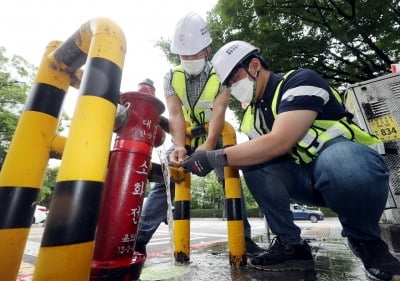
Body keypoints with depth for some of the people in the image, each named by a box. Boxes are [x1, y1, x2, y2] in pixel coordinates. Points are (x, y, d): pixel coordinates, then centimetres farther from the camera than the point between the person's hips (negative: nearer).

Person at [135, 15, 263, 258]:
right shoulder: (171, 77, -7)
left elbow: (219, 111, -26)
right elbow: (175, 115, -18)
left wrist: (208, 145, -43)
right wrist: (179, 147, -36)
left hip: (216, 140, -1)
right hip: (184, 140, 2)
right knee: (163, 183, -7)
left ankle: (245, 238, 7)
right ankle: (140, 238, 1)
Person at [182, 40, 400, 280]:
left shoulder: (301, 81, -15)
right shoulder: (253, 114, 6)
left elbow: (279, 142, -30)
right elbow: (263, 153, 1)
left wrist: (216, 158, -27)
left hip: (355, 163, -5)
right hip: (309, 179, 6)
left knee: (337, 160, -39)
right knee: (253, 159, -16)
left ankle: (366, 240, -7)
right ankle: (291, 244, -7)